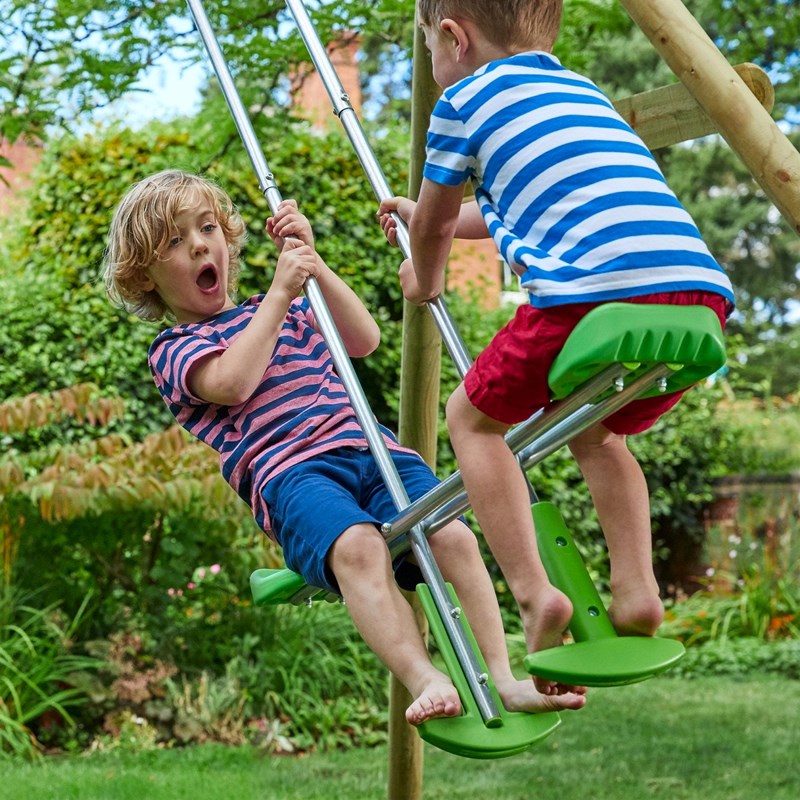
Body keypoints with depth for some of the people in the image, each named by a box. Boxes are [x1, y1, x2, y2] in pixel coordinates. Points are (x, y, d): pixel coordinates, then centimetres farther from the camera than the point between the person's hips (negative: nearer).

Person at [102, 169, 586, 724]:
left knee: (454, 534, -23)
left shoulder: (280, 313, 33)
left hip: (371, 449, 5)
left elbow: (364, 340, 17)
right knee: (357, 545, -37)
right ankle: (425, 680, -48)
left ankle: (507, 677, -26)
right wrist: (280, 292, -4)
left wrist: (311, 263, 7)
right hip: (288, 471, -5)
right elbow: (232, 382, -8)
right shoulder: (173, 351, 16)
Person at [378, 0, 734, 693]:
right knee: (597, 428, 31)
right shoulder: (585, 91, 34)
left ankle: (534, 595, 4)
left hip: (593, 292, -7)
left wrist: (425, 282, 50)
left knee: (473, 416, 16)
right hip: (701, 296, 7)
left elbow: (435, 224, 27)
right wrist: (424, 216, 64)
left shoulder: (465, 99, 14)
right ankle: (637, 590, 16)